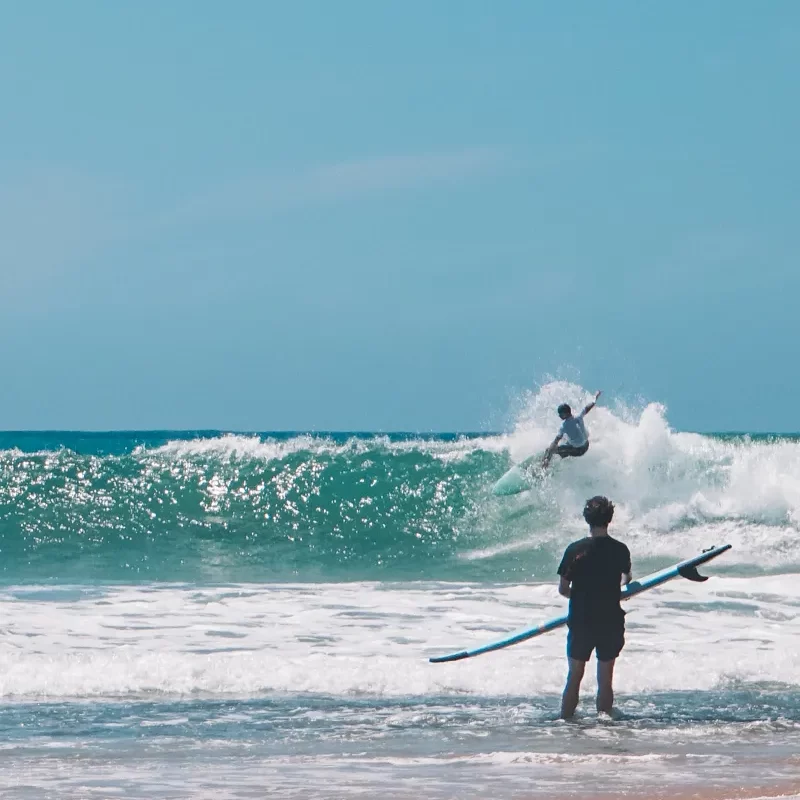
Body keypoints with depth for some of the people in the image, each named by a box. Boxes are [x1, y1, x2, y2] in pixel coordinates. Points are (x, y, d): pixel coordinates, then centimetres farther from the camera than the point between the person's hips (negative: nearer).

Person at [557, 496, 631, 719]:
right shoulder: (620, 550, -3)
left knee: (574, 677, 8)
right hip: (611, 623, 1)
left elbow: (563, 589, -5)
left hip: (581, 622, -1)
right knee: (605, 679, 9)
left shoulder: (575, 550, -10)